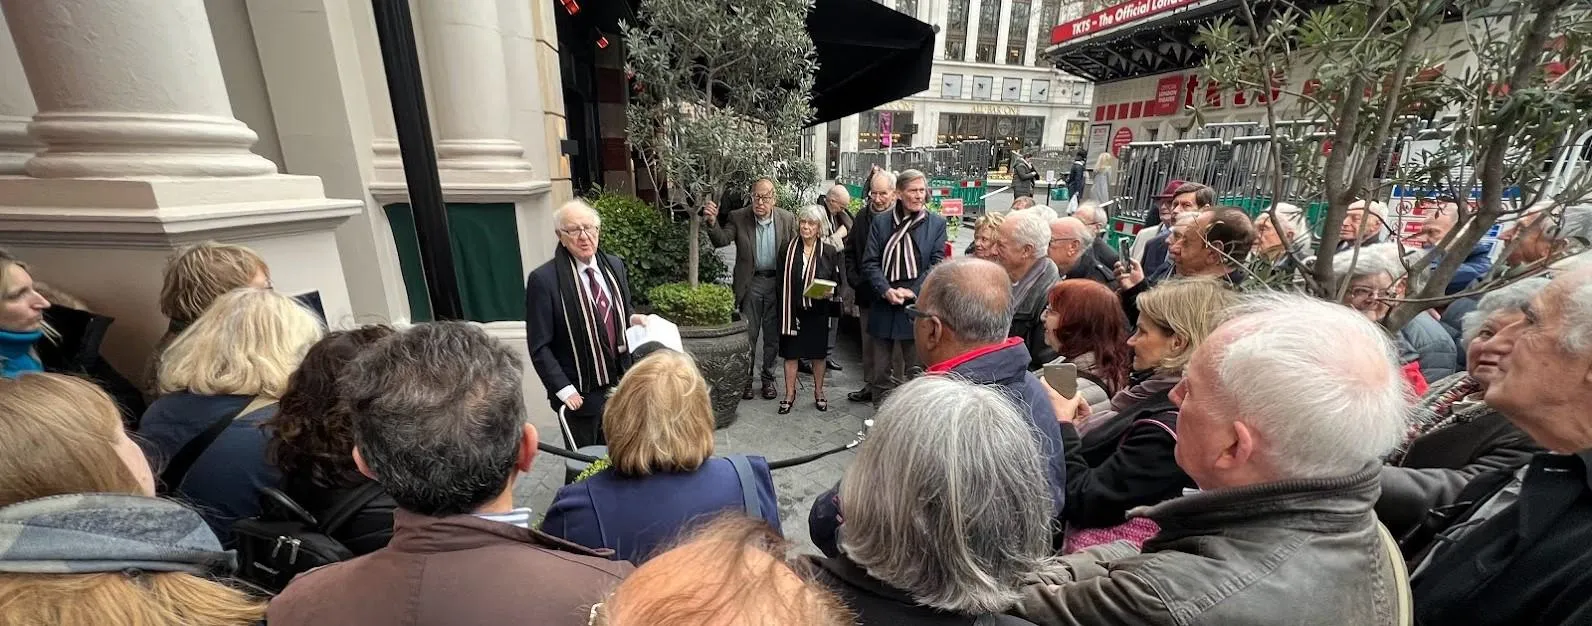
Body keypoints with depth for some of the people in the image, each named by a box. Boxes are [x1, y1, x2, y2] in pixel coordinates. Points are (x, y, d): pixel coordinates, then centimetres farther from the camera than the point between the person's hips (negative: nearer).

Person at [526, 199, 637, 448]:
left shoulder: (615, 266, 3)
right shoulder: (543, 279, -14)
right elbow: (539, 346, -12)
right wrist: (564, 389, -15)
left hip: (620, 386, 5)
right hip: (580, 395, -4)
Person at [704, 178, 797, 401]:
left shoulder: (787, 219, -3)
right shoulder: (738, 218, -6)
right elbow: (721, 241, -17)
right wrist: (712, 222, -37)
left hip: (776, 284, 1)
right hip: (750, 284, -1)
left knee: (772, 335, 13)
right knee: (748, 335, 7)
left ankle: (767, 377, 29)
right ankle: (745, 378, 23)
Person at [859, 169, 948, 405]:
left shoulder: (936, 224, 3)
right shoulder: (881, 223, 5)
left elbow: (937, 264, -3)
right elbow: (870, 262, 0)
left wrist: (912, 292, -13)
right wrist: (886, 290, -14)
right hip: (884, 304, 2)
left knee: (915, 369, 8)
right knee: (880, 369, 11)